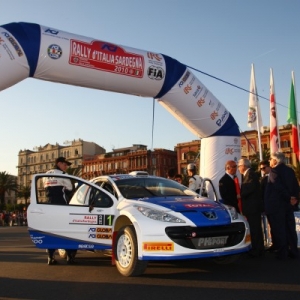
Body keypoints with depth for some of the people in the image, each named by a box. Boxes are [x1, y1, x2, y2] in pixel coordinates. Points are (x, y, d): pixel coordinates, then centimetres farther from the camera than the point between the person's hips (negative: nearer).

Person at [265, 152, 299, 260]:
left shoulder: (274, 171, -13)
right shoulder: (290, 170, 10)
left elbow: (279, 187, -21)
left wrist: (289, 198, -13)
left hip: (276, 205, -7)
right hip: (288, 204, 7)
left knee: (279, 229, 0)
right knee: (290, 228, 12)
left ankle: (282, 253, 3)